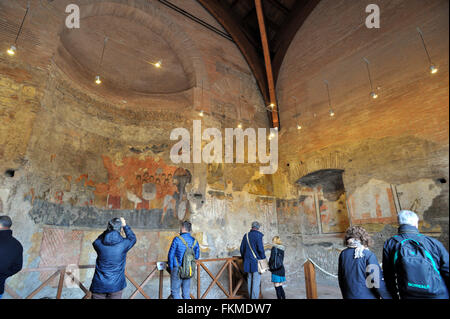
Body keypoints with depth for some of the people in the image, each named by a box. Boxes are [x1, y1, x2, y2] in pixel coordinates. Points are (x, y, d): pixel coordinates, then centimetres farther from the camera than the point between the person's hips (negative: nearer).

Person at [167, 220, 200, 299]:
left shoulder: (177, 239, -12)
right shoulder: (195, 241, 1)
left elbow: (171, 255, -7)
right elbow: (196, 256, 9)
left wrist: (170, 268, 5)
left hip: (177, 269, -4)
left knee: (175, 291, 6)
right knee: (186, 292, 14)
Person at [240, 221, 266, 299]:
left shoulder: (246, 235, 6)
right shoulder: (258, 235, -12)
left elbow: (242, 248, 12)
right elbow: (260, 249, -16)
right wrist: (263, 258, -2)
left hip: (247, 261, 6)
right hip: (256, 261, -6)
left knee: (249, 279, 16)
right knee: (256, 280, 1)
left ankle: (250, 296, 25)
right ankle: (254, 297, 2)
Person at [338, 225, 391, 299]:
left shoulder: (343, 254, -1)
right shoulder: (368, 255, -14)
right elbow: (377, 281, -16)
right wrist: (388, 297, -2)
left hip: (349, 296, 4)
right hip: (367, 296, -3)